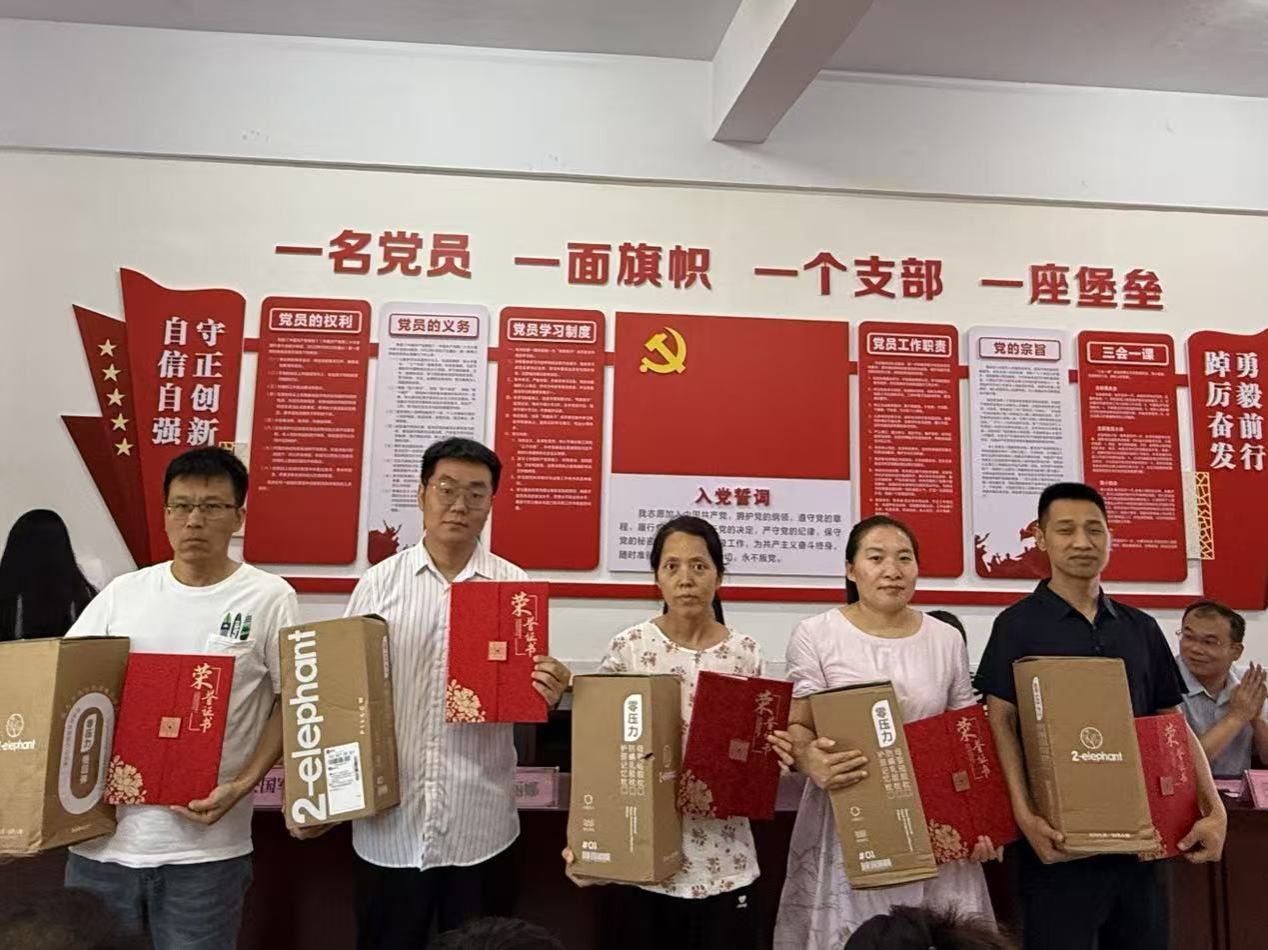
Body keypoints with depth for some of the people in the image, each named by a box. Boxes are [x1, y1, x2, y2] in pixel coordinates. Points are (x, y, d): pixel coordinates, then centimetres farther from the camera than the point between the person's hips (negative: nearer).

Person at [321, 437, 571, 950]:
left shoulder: (516, 586, 0)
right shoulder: (378, 583, 1)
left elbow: (531, 691, 3)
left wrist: (549, 695, -20)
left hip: (480, 825, 0)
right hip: (388, 822, 1)